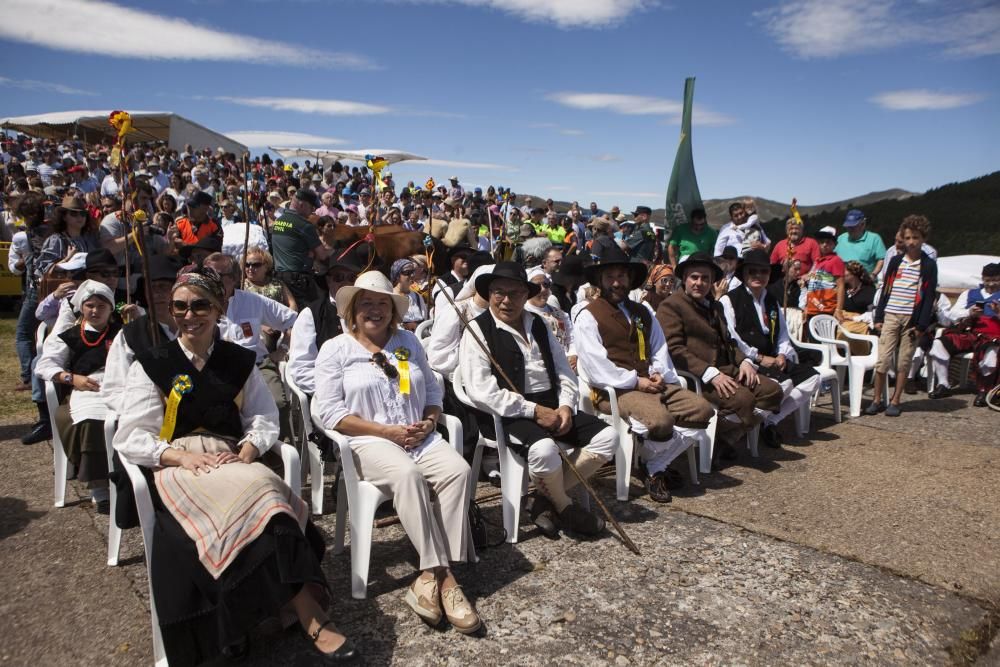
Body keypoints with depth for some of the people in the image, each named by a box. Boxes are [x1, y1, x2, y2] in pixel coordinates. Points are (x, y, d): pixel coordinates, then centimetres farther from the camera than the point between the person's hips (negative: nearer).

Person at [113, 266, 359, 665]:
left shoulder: (239, 362, 16)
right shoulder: (151, 365, 9)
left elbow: (265, 419, 11)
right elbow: (130, 438, 2)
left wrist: (247, 451, -11)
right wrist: (183, 456, -15)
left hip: (233, 461, 3)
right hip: (176, 467, -3)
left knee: (263, 487, -35)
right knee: (253, 493, -35)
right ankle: (312, 619, -35)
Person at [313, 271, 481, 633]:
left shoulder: (408, 342, 17)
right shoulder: (335, 349, 3)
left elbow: (433, 392, 18)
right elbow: (330, 410, -6)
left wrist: (429, 422, -5)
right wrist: (388, 431, -14)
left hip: (420, 437, 5)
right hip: (368, 442, -4)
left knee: (458, 470, -25)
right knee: (409, 474, -35)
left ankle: (431, 576, -23)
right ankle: (441, 574, -29)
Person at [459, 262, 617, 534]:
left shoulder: (539, 326, 16)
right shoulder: (477, 330, -6)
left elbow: (564, 372, 17)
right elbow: (481, 391, -16)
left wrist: (565, 406, -4)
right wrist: (534, 411, -18)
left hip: (552, 409, 7)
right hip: (507, 415, -7)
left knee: (607, 437, -7)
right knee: (544, 449, -34)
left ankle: (545, 500, -1)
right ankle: (564, 507, 0)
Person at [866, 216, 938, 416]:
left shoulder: (929, 265, 2)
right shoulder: (896, 261, 10)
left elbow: (929, 297, -2)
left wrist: (921, 325, -8)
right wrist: (879, 317, 4)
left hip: (911, 319, -2)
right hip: (890, 317, 2)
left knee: (903, 362, 4)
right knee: (882, 360, -2)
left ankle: (895, 401, 13)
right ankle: (877, 400, 7)